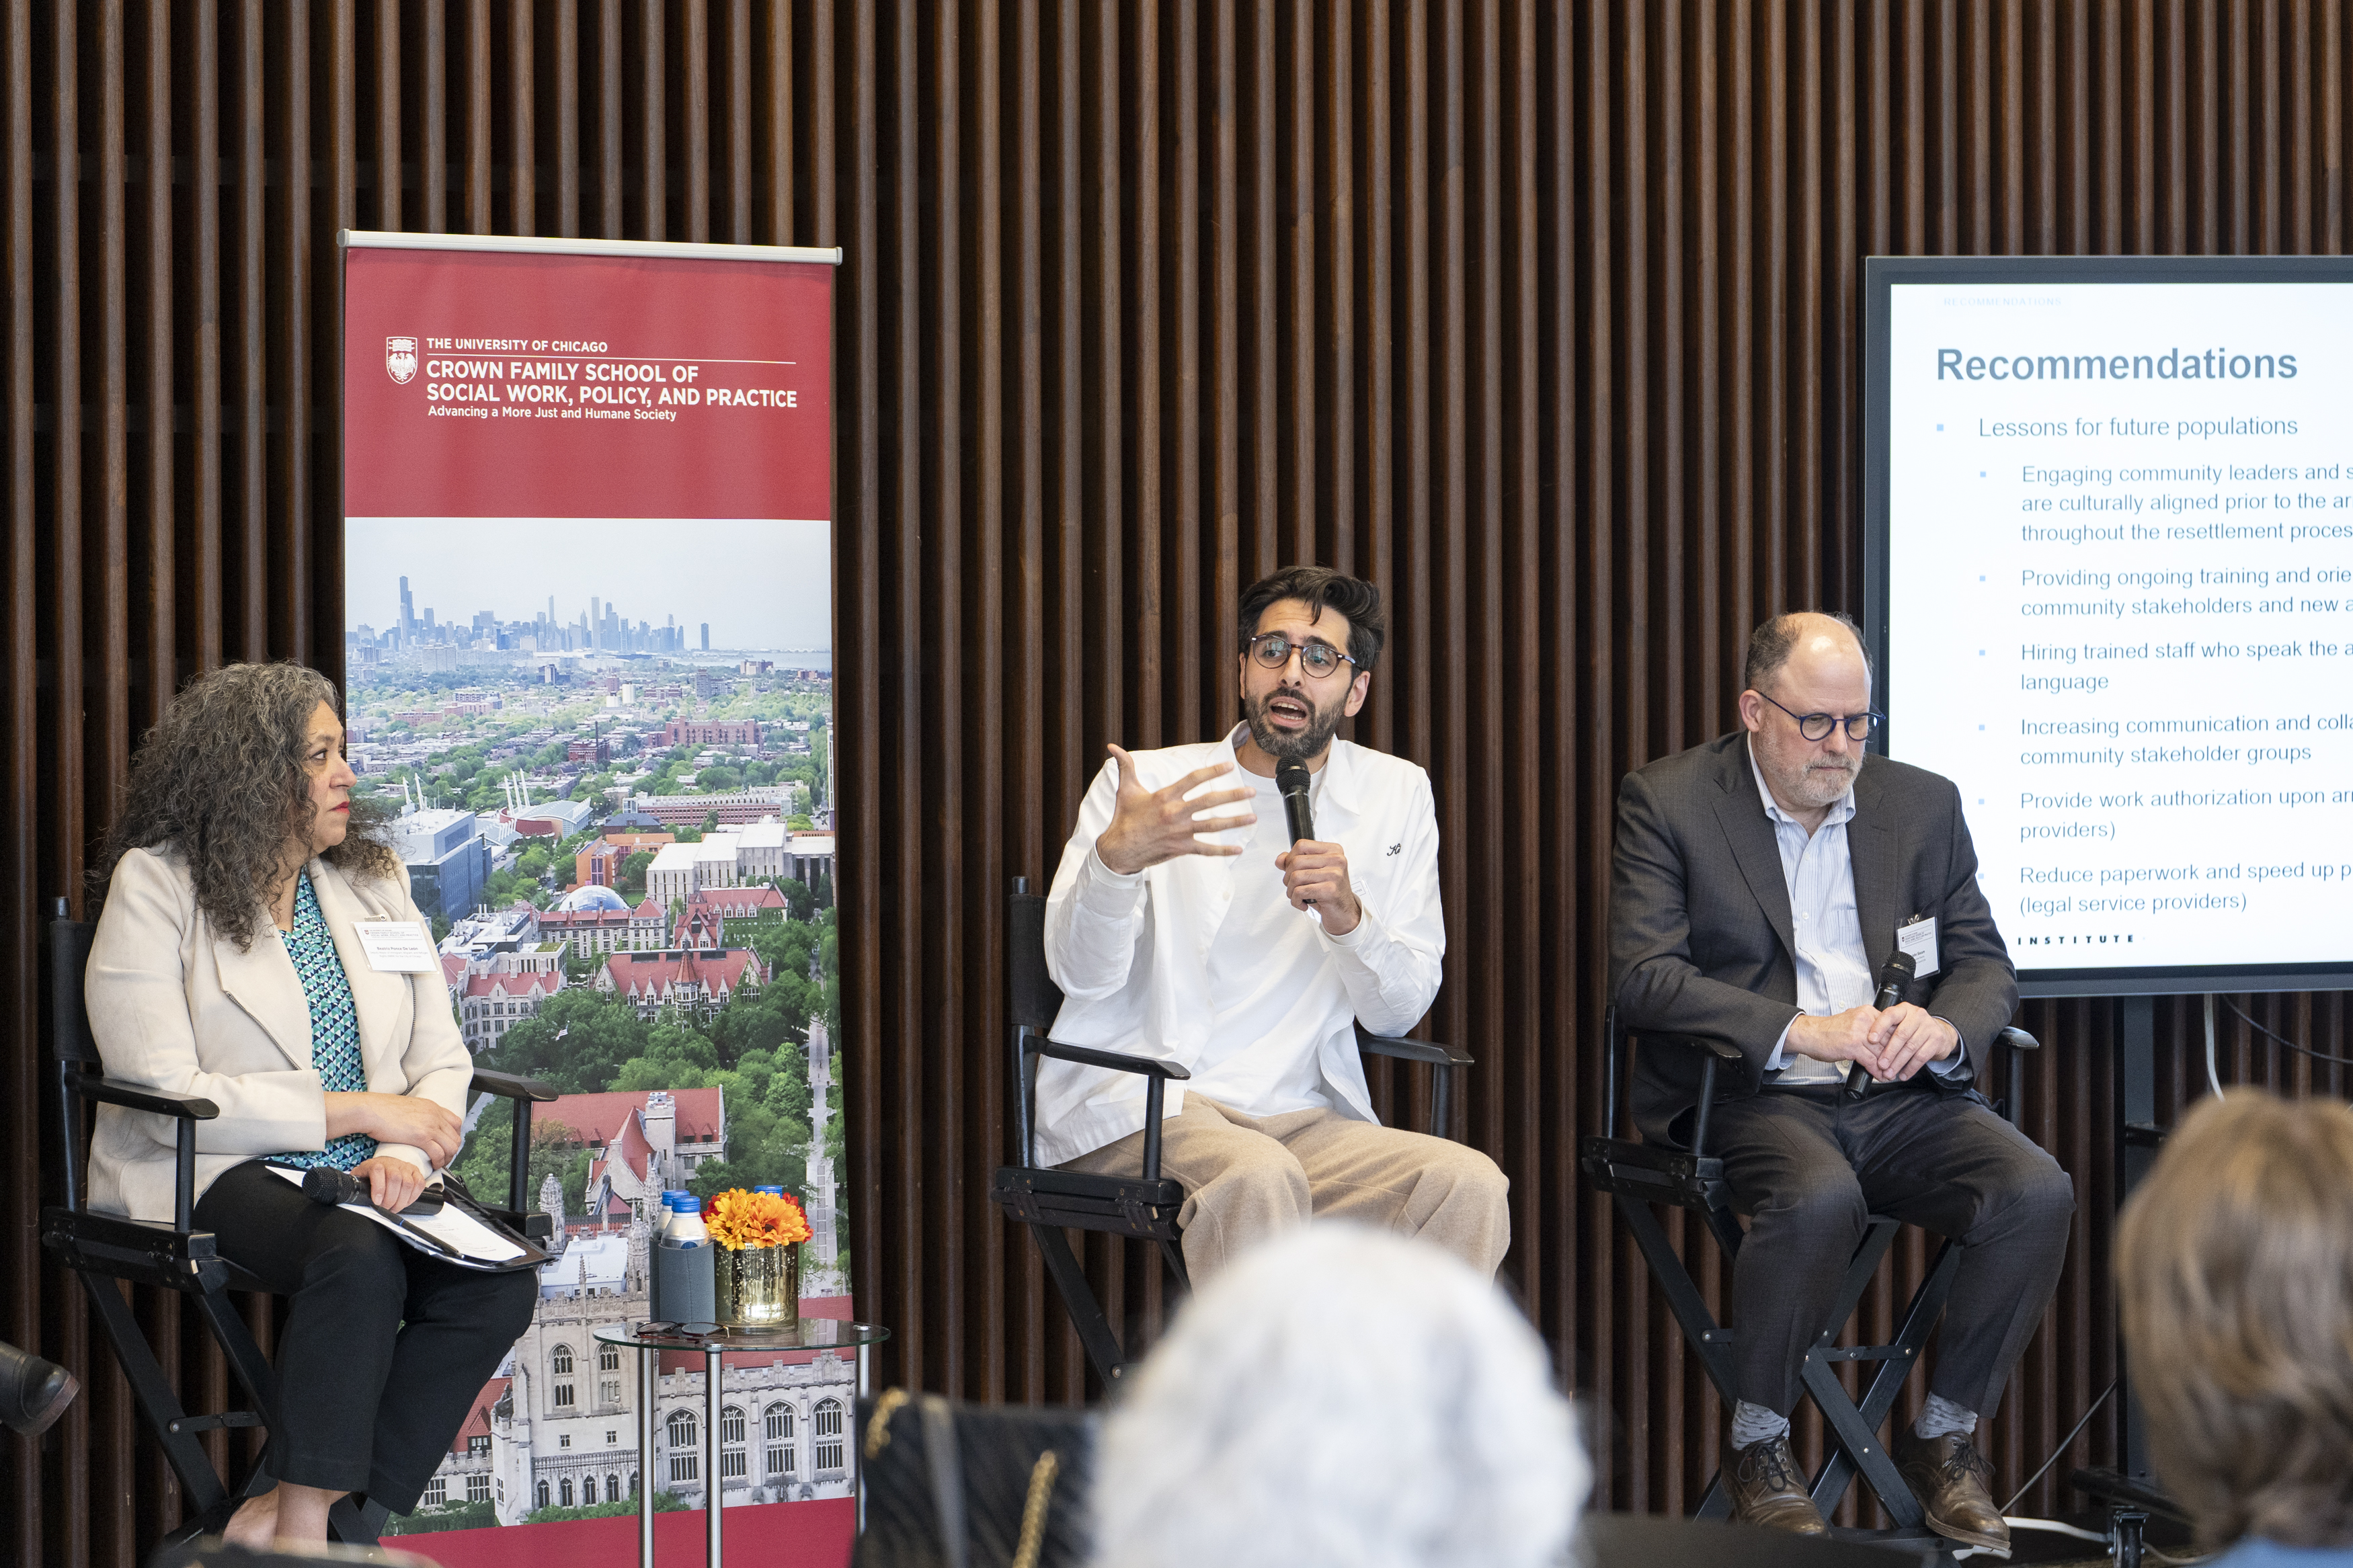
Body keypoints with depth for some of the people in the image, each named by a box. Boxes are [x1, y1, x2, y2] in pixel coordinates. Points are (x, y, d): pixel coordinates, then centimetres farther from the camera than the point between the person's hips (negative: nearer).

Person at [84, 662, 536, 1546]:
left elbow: (441, 1059, 11)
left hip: (367, 1178, 6)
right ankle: (306, 1527, -25)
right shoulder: (155, 889, -4)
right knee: (360, 1257, -36)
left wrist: (406, 1152, -13)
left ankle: (298, 1515, -19)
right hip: (214, 1176, -5)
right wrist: (361, 1113, -15)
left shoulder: (374, 881, 14)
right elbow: (165, 1097, -14)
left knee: (500, 1282, -24)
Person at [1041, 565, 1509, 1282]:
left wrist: (1347, 917, -14)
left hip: (1298, 1116, 3)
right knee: (1256, 1177, -36)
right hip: (1132, 1106, -3)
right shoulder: (1144, 783, 4)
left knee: (1469, 1185, -23)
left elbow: (1399, 1012, 8)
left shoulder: (1397, 795, 11)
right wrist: (1116, 857, -28)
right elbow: (1081, 972, -8)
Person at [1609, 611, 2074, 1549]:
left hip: (1903, 1099, 4)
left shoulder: (1923, 805, 14)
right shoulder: (1667, 803, 1)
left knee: (2038, 1192, -23)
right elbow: (1642, 978, -9)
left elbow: (1986, 965, 13)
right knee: (1820, 1197, -36)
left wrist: (1943, 1025, -13)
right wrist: (1804, 1031, -20)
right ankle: (1756, 1444, -12)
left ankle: (1943, 1439, -3)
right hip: (1750, 1099, -4)